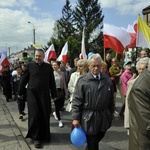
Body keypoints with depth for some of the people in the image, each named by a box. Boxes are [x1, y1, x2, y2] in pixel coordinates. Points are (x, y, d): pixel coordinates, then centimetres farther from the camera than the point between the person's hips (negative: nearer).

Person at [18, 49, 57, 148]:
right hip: (32, 94, -1)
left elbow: (52, 82, 5)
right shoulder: (30, 66, -1)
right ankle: (36, 137, 13)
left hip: (45, 95, 1)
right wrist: (20, 92, 9)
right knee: (34, 116, 0)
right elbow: (24, 80, 5)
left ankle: (44, 135, 26)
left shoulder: (48, 67, 2)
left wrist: (54, 95, 6)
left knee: (45, 116, 7)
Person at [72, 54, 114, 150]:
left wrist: (111, 115, 11)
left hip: (104, 118, 4)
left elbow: (111, 100, 9)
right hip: (89, 119, -4)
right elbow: (77, 101, -9)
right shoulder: (82, 81, -9)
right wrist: (76, 118, -10)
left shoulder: (108, 80, 3)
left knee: (96, 140, 22)